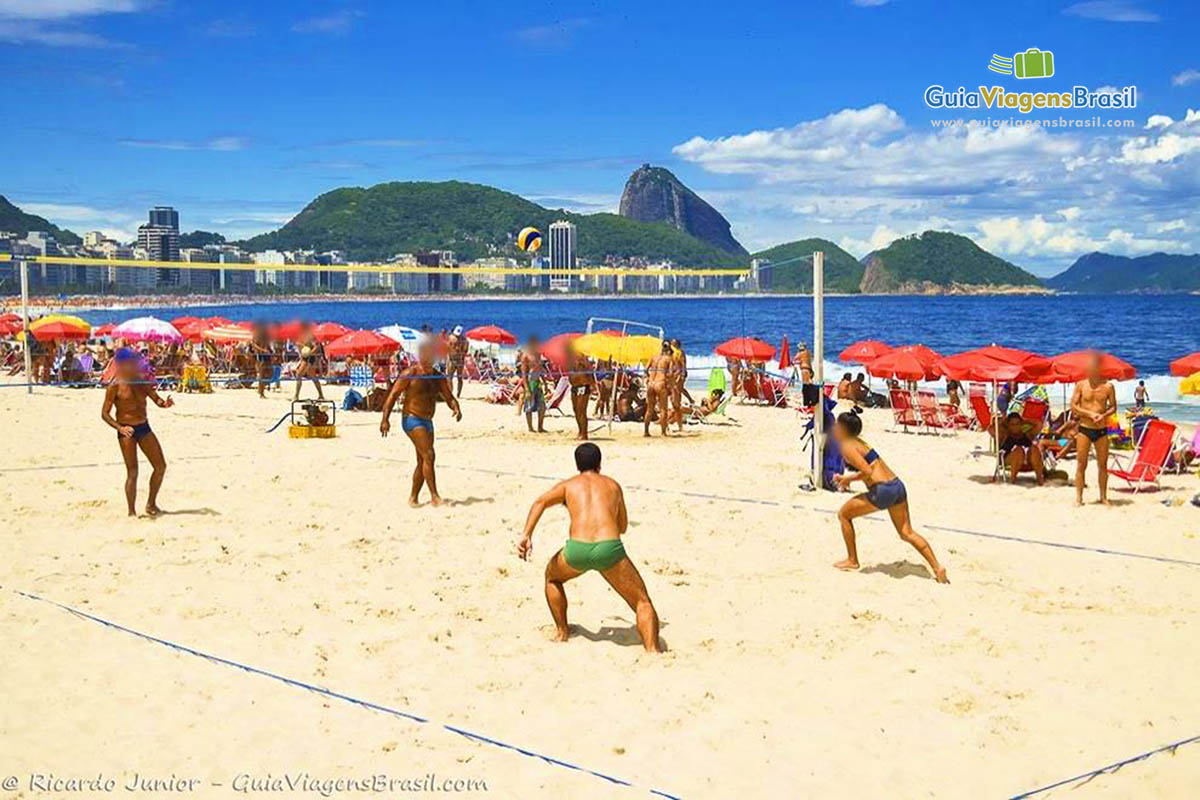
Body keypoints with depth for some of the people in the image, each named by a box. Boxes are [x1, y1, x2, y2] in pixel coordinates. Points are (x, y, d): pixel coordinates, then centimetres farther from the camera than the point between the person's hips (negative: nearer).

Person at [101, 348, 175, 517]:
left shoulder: (142, 381, 6)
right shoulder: (115, 386, -9)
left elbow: (157, 400, 9)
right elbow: (105, 413, -9)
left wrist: (165, 403, -15)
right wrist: (120, 428, -23)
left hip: (144, 427, 6)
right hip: (127, 431, -6)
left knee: (161, 466, 6)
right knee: (132, 472, -7)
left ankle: (151, 504, 22)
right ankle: (132, 511, 4)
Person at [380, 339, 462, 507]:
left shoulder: (438, 377, 10)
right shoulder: (410, 373, -9)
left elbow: (449, 397, 11)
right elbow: (393, 395, -11)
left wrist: (456, 408, -12)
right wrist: (385, 419, -19)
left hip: (427, 422, 8)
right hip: (412, 419, -8)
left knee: (423, 462, 11)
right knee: (428, 455, -19)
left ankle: (413, 497, 22)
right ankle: (434, 496, -20)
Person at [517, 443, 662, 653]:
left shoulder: (568, 485, 23)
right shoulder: (613, 485, 27)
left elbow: (541, 502, 3)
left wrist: (526, 535, -4)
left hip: (577, 549, 0)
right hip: (610, 549, 0)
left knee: (552, 577, 34)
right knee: (642, 602, 10)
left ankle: (562, 632, 38)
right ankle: (652, 650, -11)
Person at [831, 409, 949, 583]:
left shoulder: (847, 447, -7)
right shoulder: (858, 442, 21)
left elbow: (867, 472, -17)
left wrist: (849, 479, -2)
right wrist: (846, 478, 21)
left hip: (883, 491, -9)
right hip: (897, 486, 9)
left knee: (844, 515, 11)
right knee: (907, 533, 12)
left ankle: (852, 561, 19)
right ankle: (937, 567, 3)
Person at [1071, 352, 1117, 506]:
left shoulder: (1108, 386, 1)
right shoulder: (1081, 385, 1)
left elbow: (1113, 407, 7)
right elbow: (1073, 406, -1)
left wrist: (1103, 415, -13)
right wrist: (1090, 414, -13)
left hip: (1101, 430, 1)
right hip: (1084, 429, -1)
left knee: (1103, 464, 6)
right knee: (1081, 464, -1)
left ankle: (1103, 496, 16)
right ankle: (1079, 497, 4)